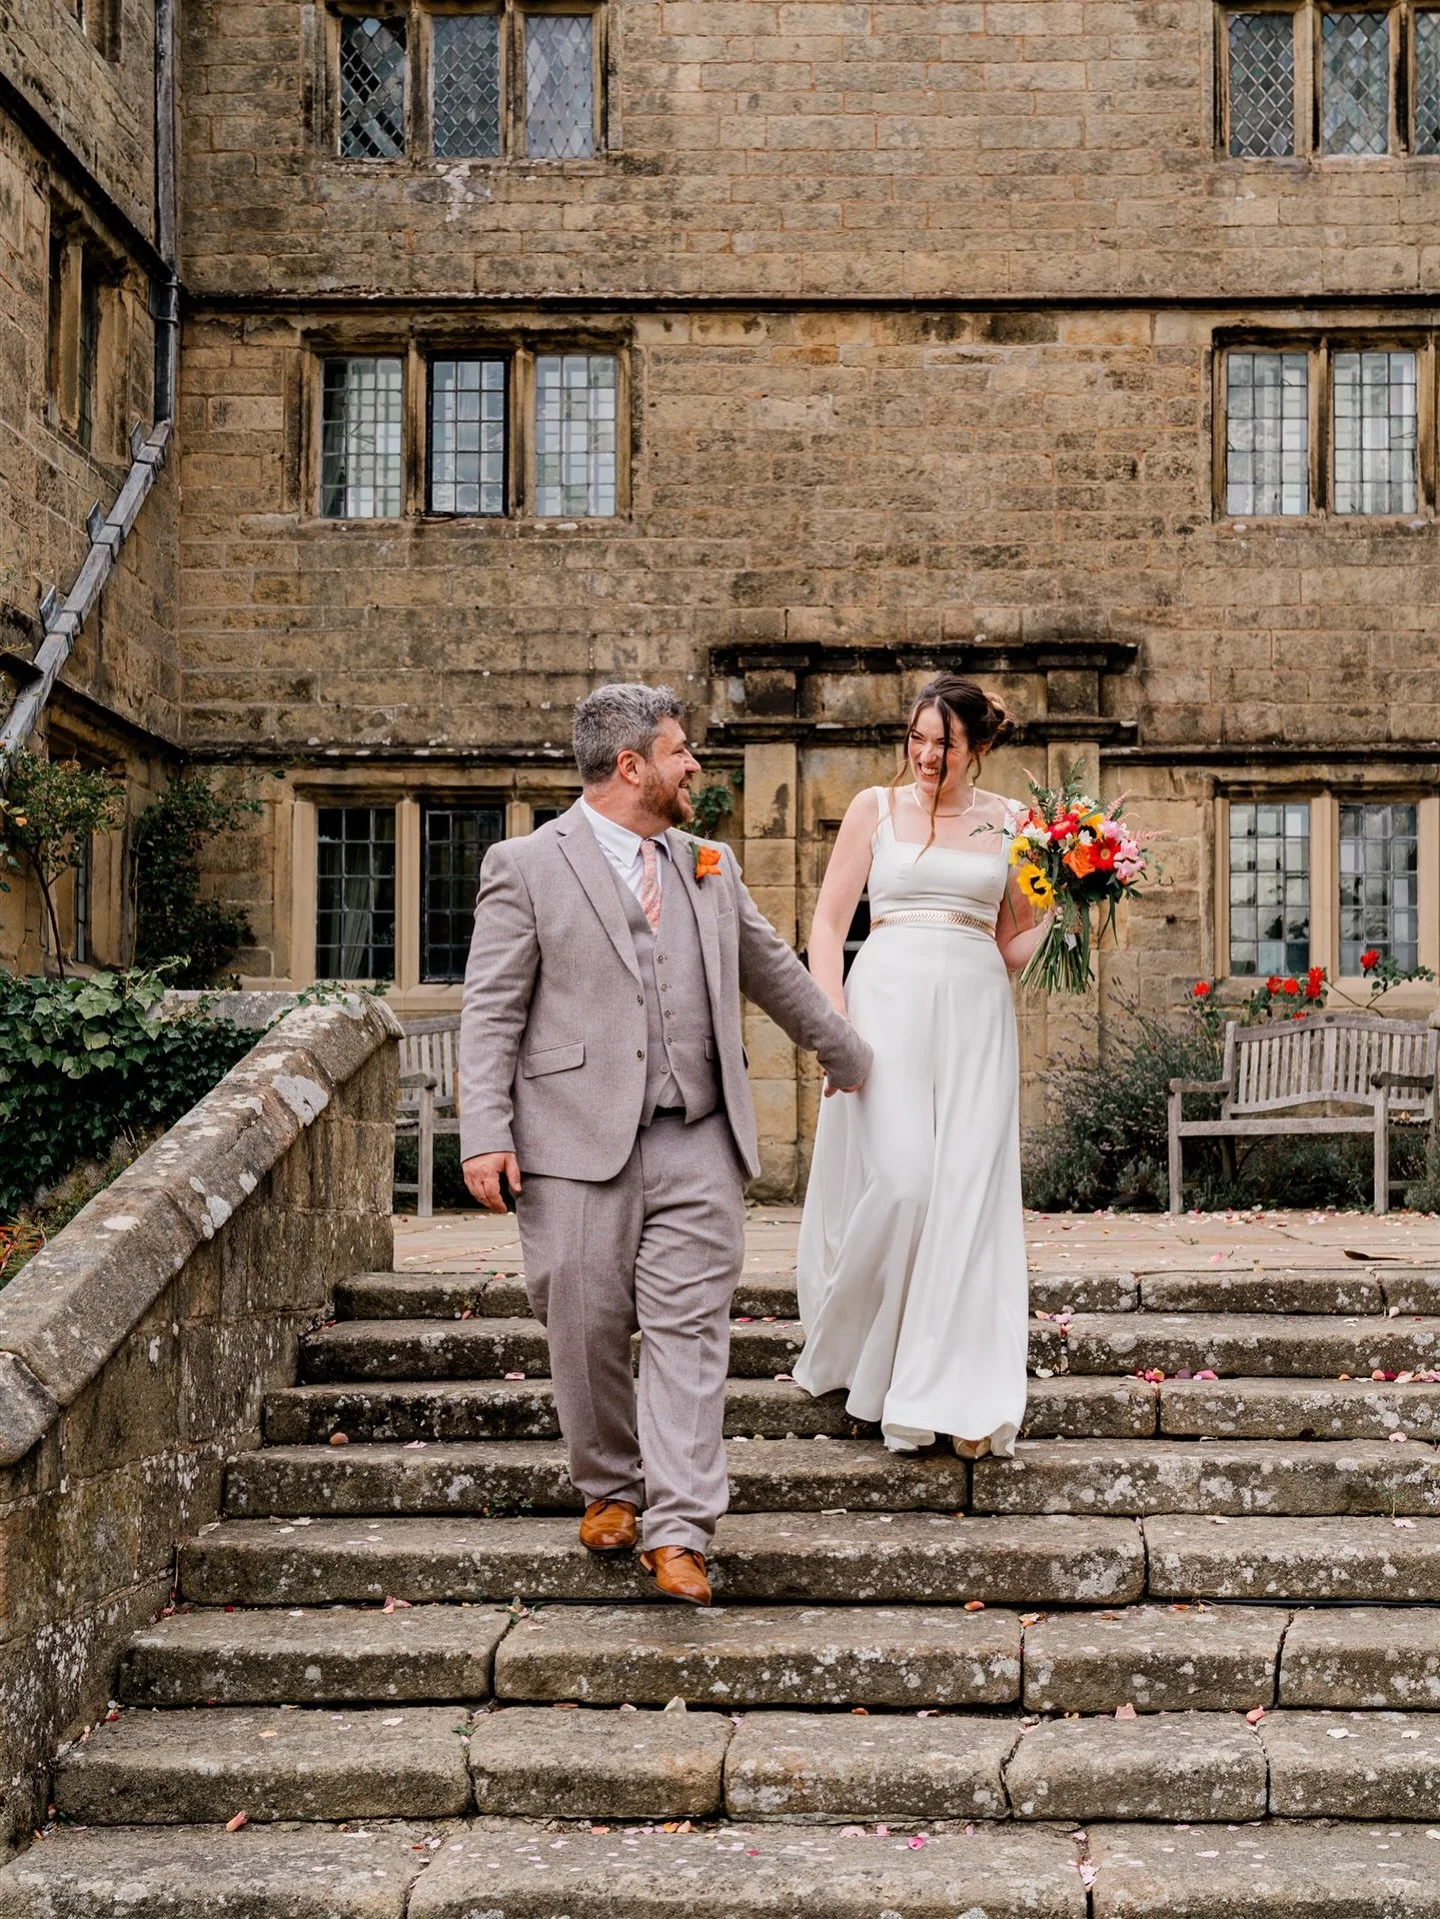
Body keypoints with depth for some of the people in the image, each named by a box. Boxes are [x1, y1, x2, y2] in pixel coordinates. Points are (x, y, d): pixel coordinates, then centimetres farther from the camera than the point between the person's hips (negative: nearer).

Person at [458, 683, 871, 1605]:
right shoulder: (526, 866, 1)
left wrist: (843, 1049, 38)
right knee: (588, 1331, 5)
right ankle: (608, 1489, 27)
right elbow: (492, 1011, -3)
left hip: (697, 1145, 3)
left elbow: (773, 968, 29)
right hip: (577, 1146, -3)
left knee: (689, 1333, -3)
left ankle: (679, 1532, -2)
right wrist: (486, 1134, -11)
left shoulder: (709, 865, 16)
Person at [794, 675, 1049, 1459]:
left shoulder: (1008, 823, 12)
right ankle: (848, 1346, 14)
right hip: (889, 1000, -2)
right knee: (898, 1179, -12)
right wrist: (834, 1019, -8)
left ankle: (958, 1397, 3)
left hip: (976, 1010, 2)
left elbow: (1014, 947, 16)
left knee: (969, 1191, -4)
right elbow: (828, 923, 3)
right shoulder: (876, 807, 7)